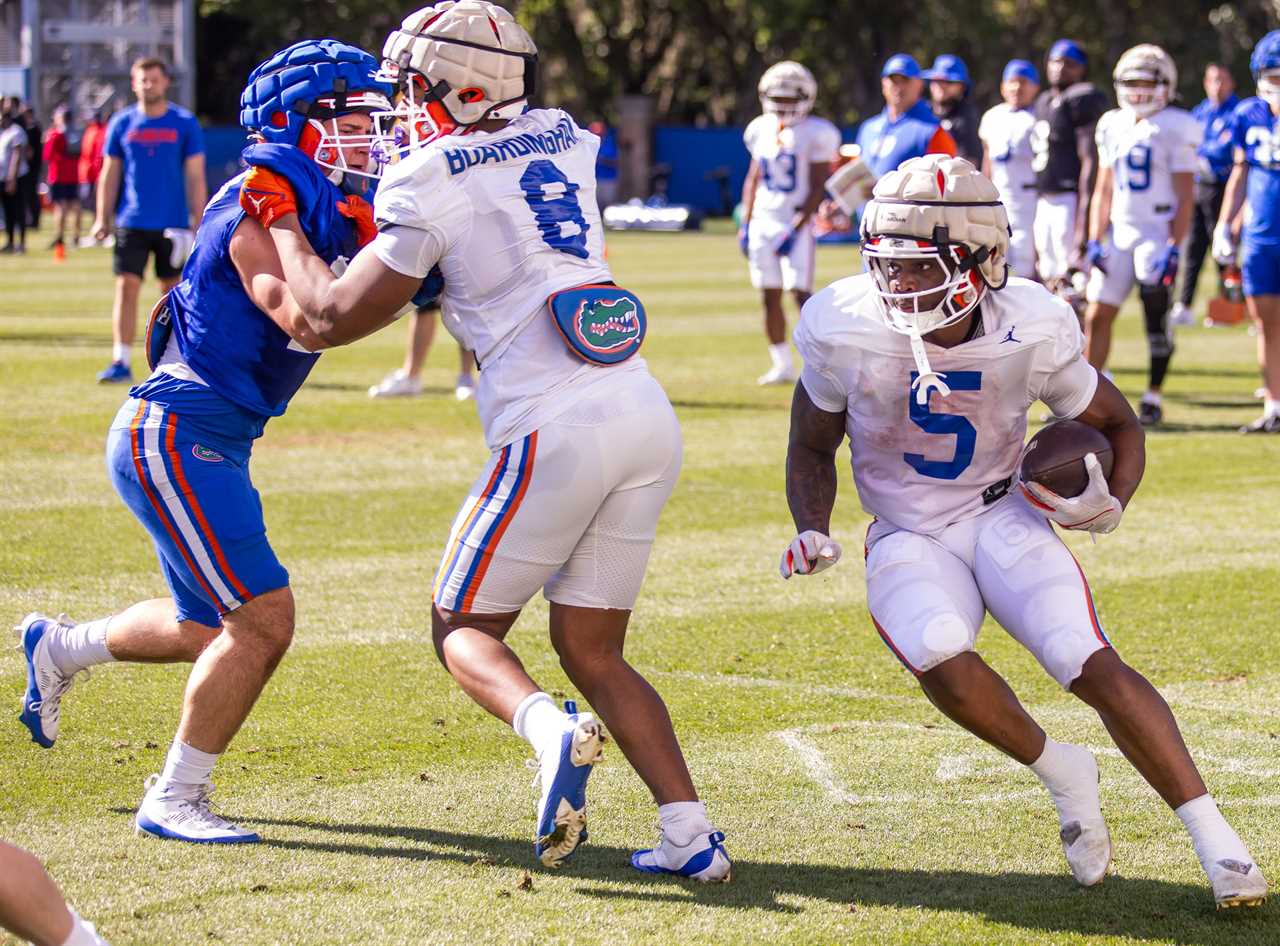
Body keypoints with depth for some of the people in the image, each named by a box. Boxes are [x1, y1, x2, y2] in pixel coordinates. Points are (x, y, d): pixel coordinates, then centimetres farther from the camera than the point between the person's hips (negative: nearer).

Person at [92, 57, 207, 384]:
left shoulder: (185, 124, 1)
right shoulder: (122, 123, 5)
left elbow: (195, 177, 1)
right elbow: (110, 173, 8)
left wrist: (198, 222, -4)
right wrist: (102, 219, 1)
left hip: (172, 223, -1)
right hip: (131, 222, 1)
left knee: (172, 290, 8)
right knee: (126, 286, -8)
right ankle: (120, 363, -11)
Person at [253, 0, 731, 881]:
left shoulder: (429, 182, -3)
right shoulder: (567, 137, 16)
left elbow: (338, 314, 0)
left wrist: (282, 226, 15)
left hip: (557, 429, -6)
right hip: (648, 417, 6)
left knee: (464, 627, 10)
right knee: (592, 650, 15)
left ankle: (554, 729, -21)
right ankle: (692, 832, 1)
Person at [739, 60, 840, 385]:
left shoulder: (815, 134, -8)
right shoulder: (762, 130, 10)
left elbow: (818, 188, -10)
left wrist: (796, 229, -17)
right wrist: (745, 224, 10)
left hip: (797, 221, -6)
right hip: (763, 221, 6)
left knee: (801, 293, -13)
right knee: (770, 296, 6)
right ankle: (782, 366, 14)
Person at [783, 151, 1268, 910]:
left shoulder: (1032, 331, -17)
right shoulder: (847, 331, -17)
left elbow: (1120, 425, 1)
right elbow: (812, 449, 1)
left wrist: (1112, 503, -19)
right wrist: (813, 532, -17)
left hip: (1003, 519, 0)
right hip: (908, 541, 0)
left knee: (1095, 667, -21)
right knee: (941, 661, -30)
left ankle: (1215, 839, -14)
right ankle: (1062, 773, -3)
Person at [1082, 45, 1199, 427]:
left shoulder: (1174, 130, -8)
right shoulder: (1113, 126, 10)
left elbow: (1185, 198, -11)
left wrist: (1173, 249, -17)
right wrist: (1095, 241, 8)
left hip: (1157, 233, -6)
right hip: (1120, 233, 6)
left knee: (1156, 320, -6)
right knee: (1097, 315, 3)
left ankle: (1153, 399, 7)